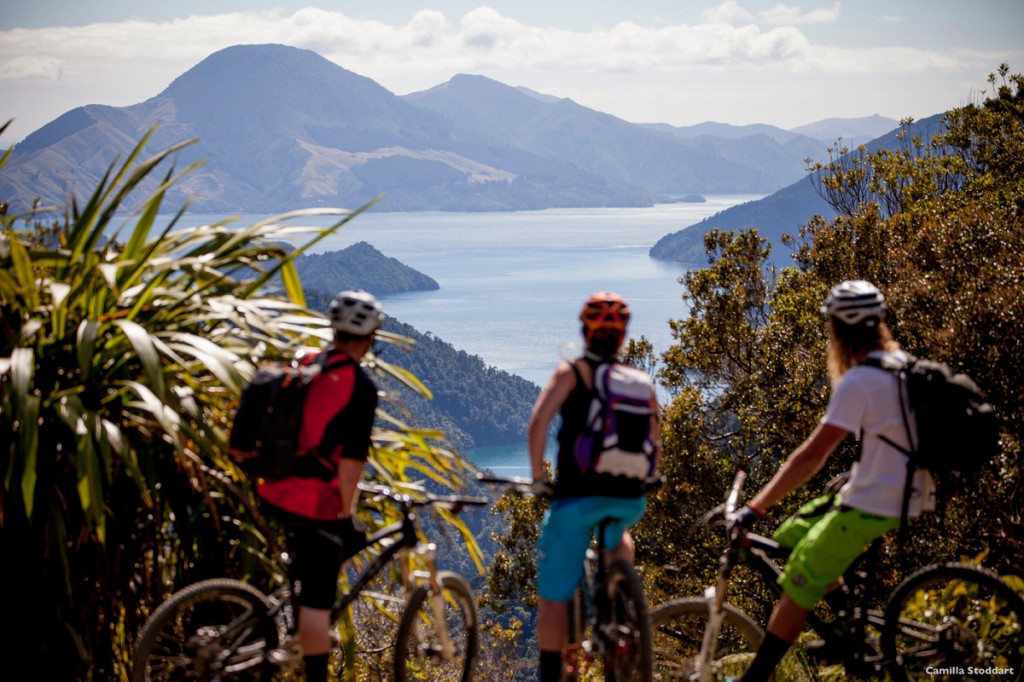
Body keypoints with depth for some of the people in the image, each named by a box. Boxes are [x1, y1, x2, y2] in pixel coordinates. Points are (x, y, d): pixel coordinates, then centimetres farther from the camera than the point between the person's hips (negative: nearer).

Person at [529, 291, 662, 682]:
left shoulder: (571, 373, 1)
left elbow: (538, 422, -13)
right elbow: (656, 448, 13)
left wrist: (538, 478, -3)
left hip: (576, 496, -3)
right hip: (630, 500, 4)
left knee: (554, 596, 7)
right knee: (617, 536, 39)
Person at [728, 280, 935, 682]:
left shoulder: (857, 382, -20)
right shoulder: (901, 364, 7)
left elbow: (812, 455, -24)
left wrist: (756, 508, -23)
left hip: (871, 505, -9)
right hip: (901, 493, 9)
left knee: (799, 585, -3)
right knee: (790, 538, 17)